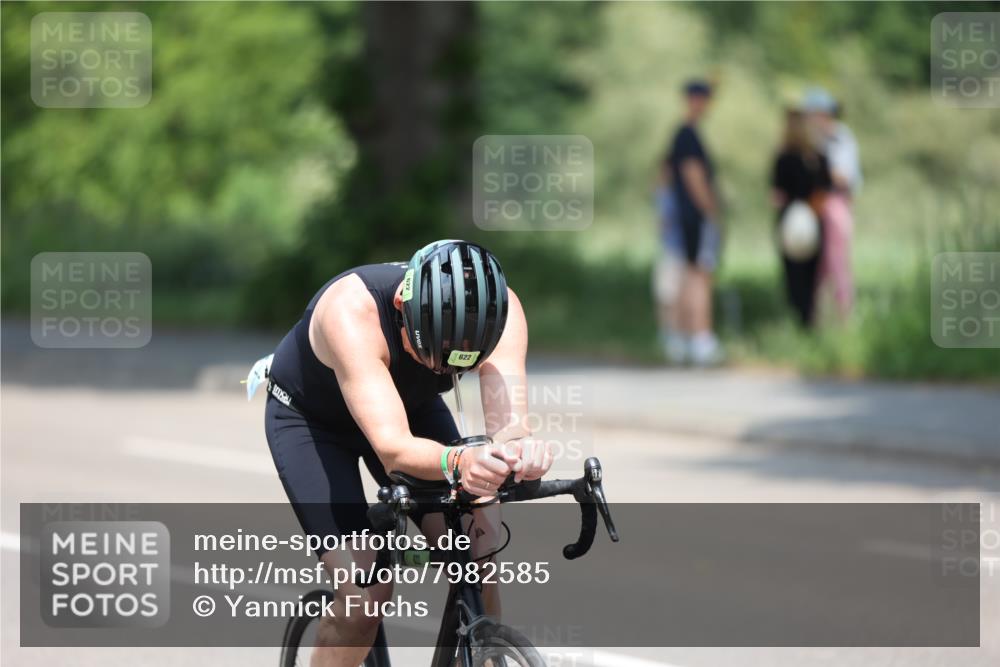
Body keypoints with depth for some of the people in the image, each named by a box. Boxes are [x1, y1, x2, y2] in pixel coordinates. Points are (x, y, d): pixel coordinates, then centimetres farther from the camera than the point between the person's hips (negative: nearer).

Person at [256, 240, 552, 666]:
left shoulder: (497, 309, -30)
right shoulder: (352, 311, -42)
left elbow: (507, 424, -40)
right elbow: (392, 449, -51)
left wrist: (518, 451, -64)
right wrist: (458, 463, -71)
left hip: (412, 405, 4)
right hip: (309, 418, -4)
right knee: (365, 596, -20)